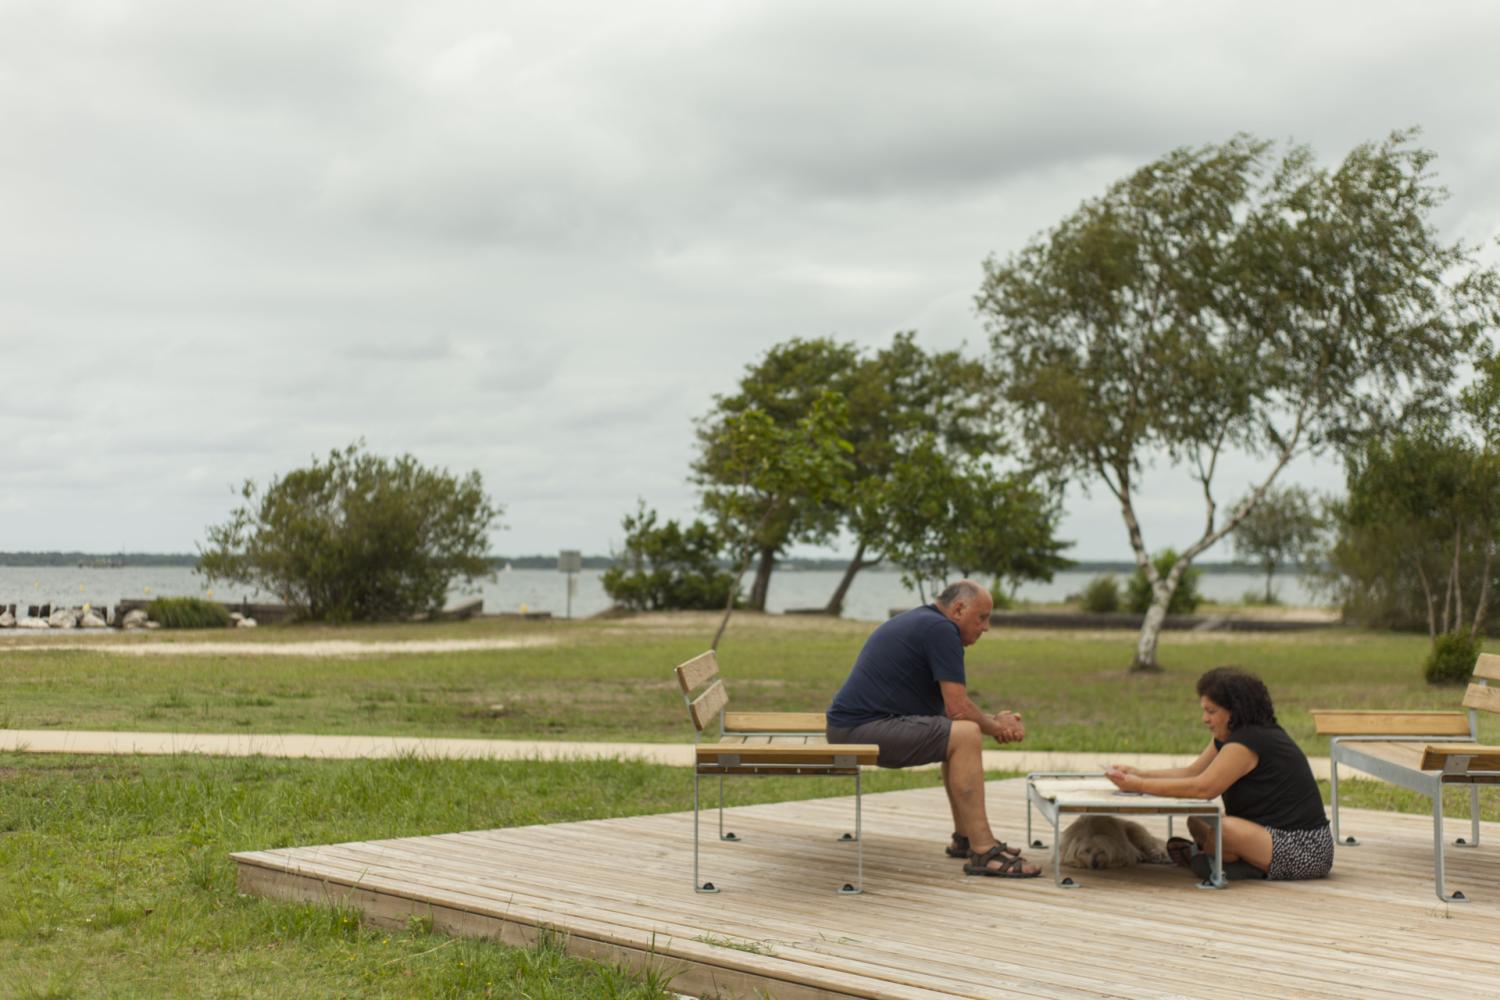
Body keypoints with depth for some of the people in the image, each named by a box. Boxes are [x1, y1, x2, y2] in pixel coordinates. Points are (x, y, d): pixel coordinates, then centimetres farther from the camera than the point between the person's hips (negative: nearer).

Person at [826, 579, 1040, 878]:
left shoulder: (921, 621, 19)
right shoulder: (941, 629, -11)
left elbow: (951, 707, 25)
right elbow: (958, 708, -15)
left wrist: (993, 721, 11)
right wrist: (995, 727, 4)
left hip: (855, 723, 11)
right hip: (861, 728, -11)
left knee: (958, 734, 21)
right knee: (966, 735, -21)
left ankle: (966, 837, 21)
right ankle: (982, 852, -21)